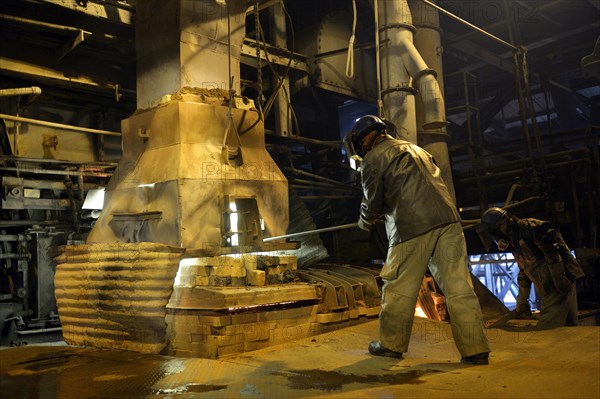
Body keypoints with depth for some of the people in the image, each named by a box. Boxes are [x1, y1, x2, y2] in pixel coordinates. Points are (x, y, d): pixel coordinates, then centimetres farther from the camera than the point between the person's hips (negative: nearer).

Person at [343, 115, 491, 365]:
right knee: (458, 286, 4)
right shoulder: (415, 149, 29)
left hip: (412, 228, -6)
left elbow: (373, 203, 8)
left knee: (399, 289, 7)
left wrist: (366, 222, 30)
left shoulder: (373, 159, 6)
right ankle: (475, 349, 4)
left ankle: (391, 344, 20)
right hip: (447, 220, 7)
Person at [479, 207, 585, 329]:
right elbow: (524, 274, 29)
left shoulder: (527, 226, -8)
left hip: (559, 286, -10)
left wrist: (560, 278, -27)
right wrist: (522, 301, 32)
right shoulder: (516, 244, 22)